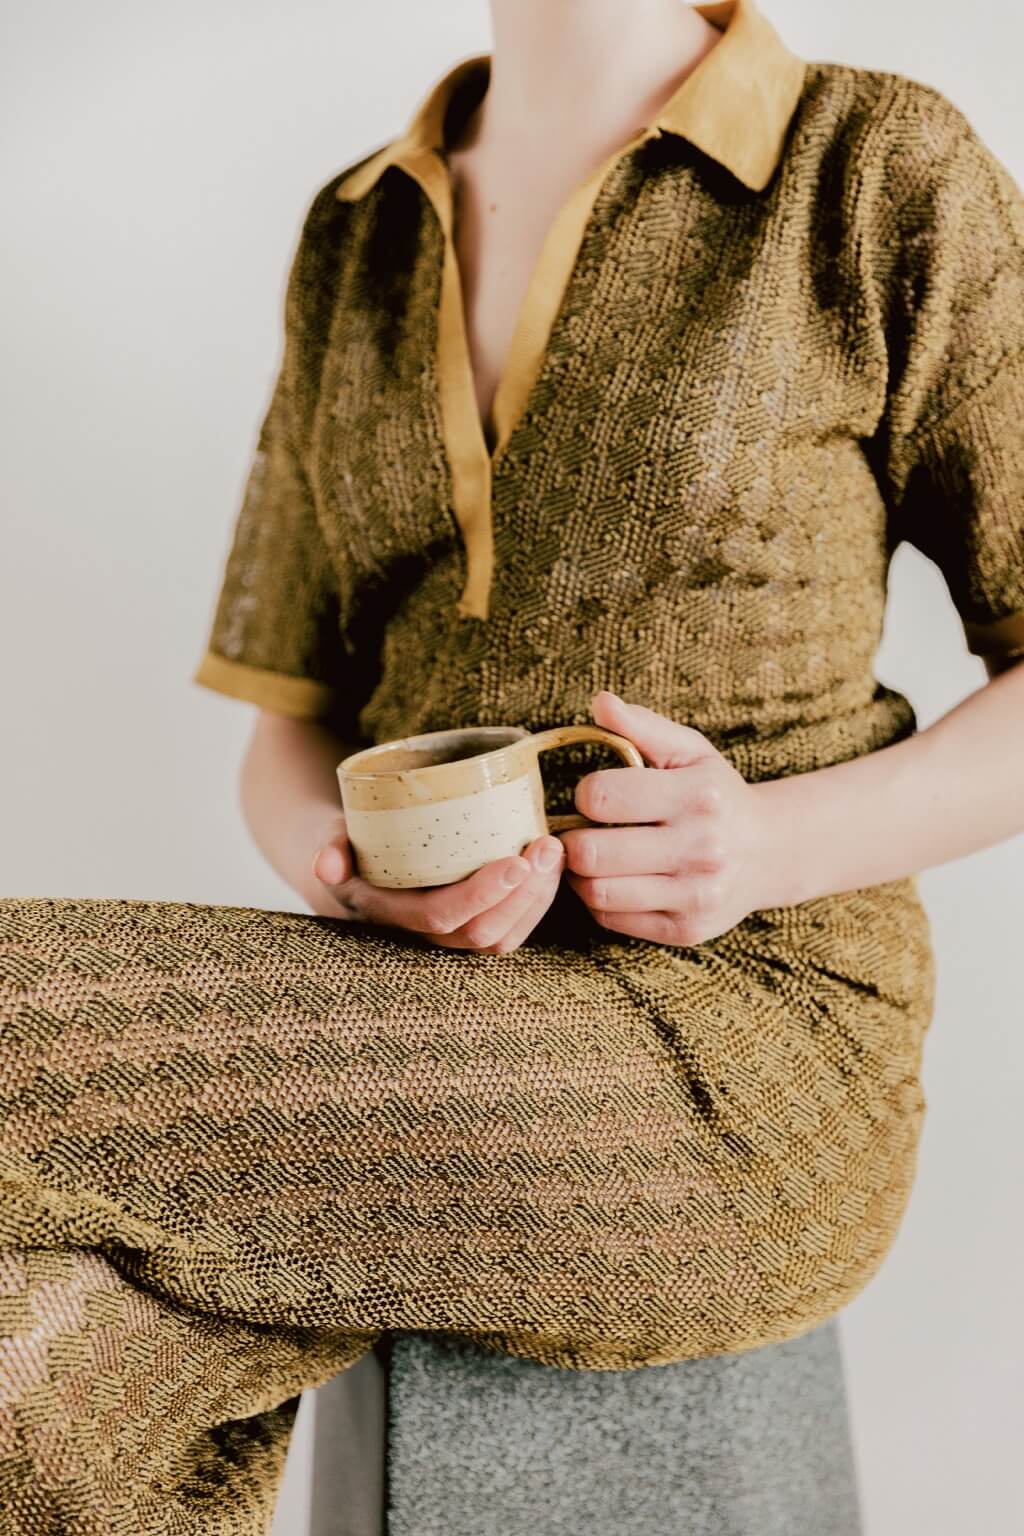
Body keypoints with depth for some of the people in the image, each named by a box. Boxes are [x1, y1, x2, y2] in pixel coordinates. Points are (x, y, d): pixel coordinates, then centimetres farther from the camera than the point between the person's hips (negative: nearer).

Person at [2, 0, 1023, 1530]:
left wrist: (769, 845, -17)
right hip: (422, 1016, 4)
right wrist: (350, 873, -12)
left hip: (734, 1060, -4)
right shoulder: (359, 238, 13)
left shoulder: (885, 171, 0)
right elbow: (296, 736, 12)